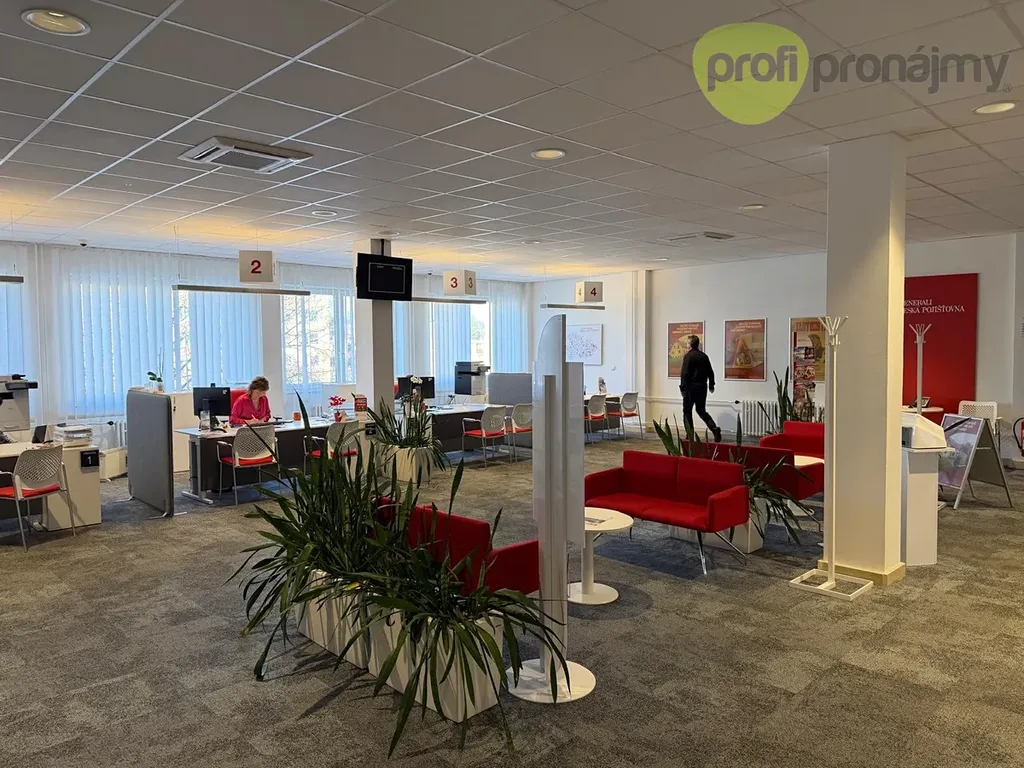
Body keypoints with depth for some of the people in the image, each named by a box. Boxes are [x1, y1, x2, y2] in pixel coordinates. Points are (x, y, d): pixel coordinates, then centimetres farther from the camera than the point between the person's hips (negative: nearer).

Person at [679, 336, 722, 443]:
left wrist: (682, 387, -12)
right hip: (702, 387, 6)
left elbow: (685, 373, -17)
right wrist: (711, 385, 24)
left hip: (691, 387, -6)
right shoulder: (704, 356, 8)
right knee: (701, 411, 16)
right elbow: (710, 372, 14)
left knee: (687, 411, 5)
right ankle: (714, 428, -2)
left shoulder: (688, 356, -11)